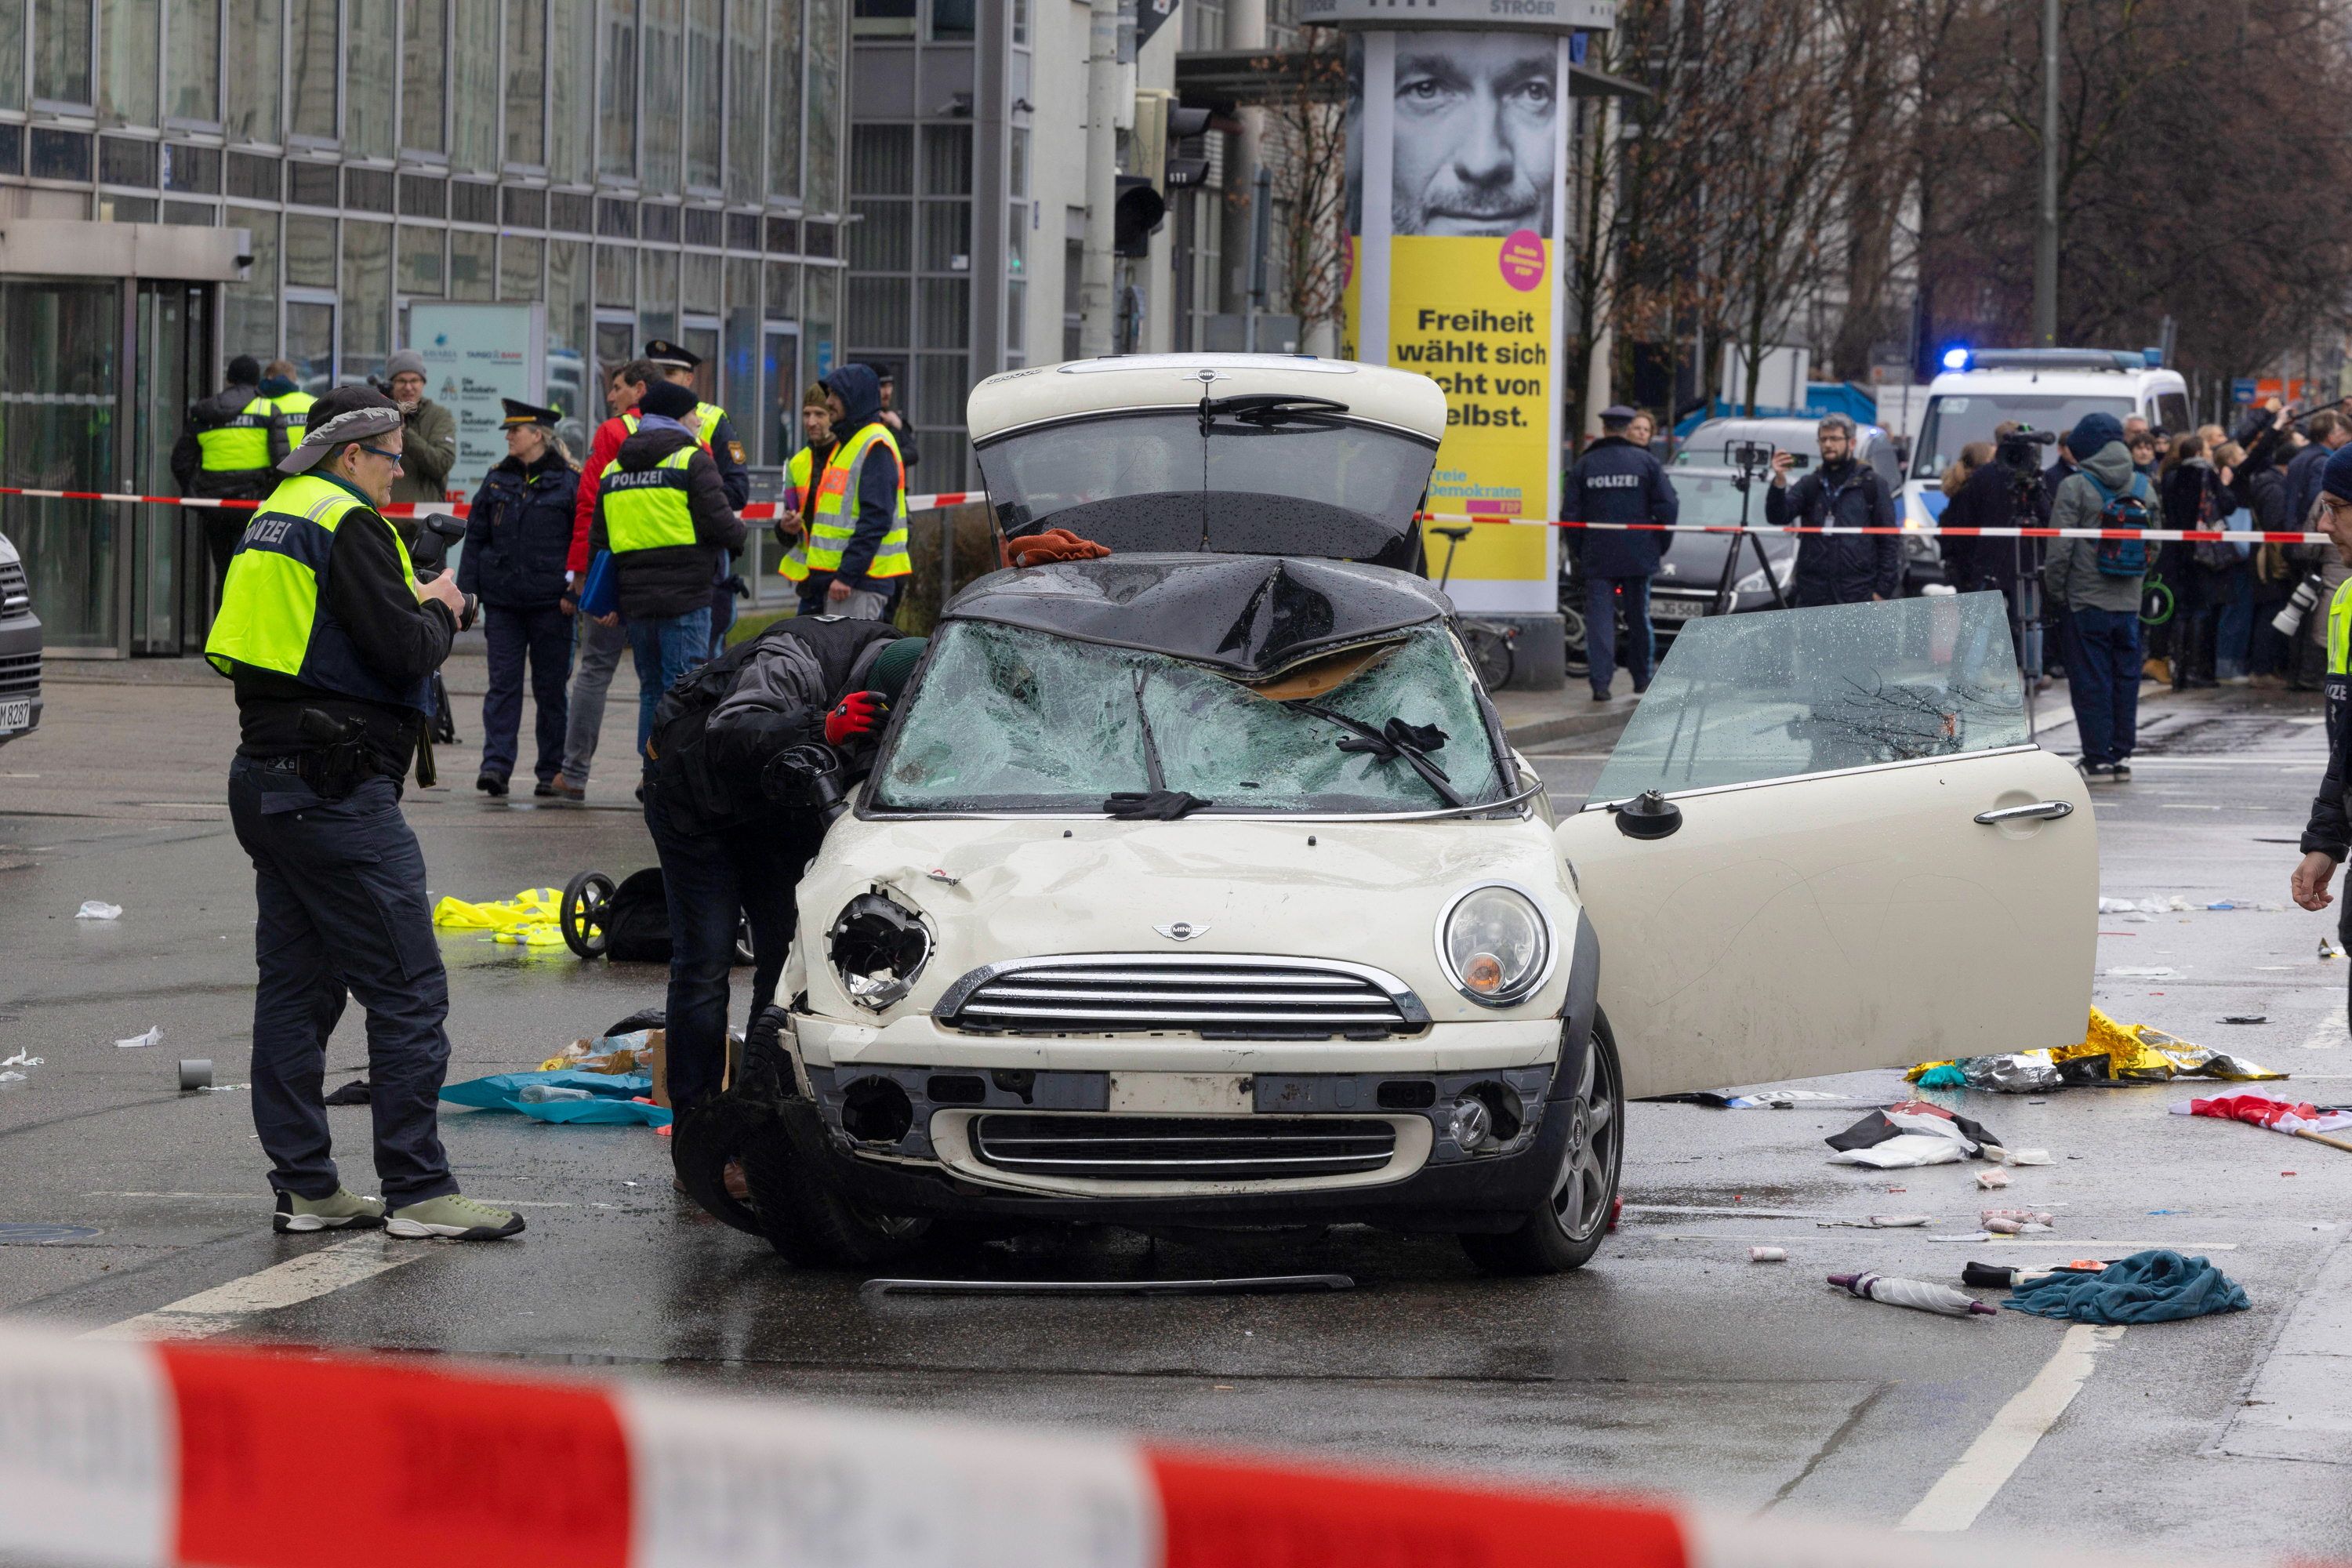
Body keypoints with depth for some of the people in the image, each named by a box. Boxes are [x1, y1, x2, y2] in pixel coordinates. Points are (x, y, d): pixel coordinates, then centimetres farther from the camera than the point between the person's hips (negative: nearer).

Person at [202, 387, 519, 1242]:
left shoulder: (277, 517, 17)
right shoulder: (349, 524, -13)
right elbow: (403, 650, -19)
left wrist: (415, 607, 13)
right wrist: (438, 610, 1)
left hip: (265, 777, 10)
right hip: (337, 787, -10)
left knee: (295, 987, 11)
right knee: (407, 989, -7)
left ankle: (303, 1186, 14)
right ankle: (417, 1190, -7)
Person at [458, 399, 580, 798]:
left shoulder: (569, 481, -2)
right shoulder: (498, 480, 11)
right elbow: (475, 538, 12)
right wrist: (465, 594, 5)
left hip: (550, 601, -3)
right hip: (502, 600, 3)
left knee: (551, 687, 3)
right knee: (503, 683, -3)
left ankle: (552, 771, 10)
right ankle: (496, 765, -7)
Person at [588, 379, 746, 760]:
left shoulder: (613, 469, 15)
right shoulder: (692, 460, -6)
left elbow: (599, 540, 16)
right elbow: (719, 524, -12)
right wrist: (739, 530, 11)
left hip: (635, 598, 6)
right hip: (685, 598, -6)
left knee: (652, 690, 15)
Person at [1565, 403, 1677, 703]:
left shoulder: (1584, 465, 0)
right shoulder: (1646, 462, -1)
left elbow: (1572, 513, 0)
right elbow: (1668, 506, -5)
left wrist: (1577, 554, 10)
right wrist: (1660, 545, 8)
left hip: (1597, 557, -1)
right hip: (1638, 555, 1)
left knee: (1599, 618, -2)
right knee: (1639, 617, 13)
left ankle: (1600, 681, -14)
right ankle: (1642, 679, 21)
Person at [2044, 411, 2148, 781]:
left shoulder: (2076, 487, -10)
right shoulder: (2142, 487, 7)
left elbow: (2060, 547, -11)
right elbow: (2154, 546, 12)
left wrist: (2054, 592, -1)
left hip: (2085, 601, -5)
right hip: (2129, 601, 5)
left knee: (2090, 681, -1)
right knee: (2125, 678, 11)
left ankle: (2098, 759, -1)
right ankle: (2122, 755, 13)